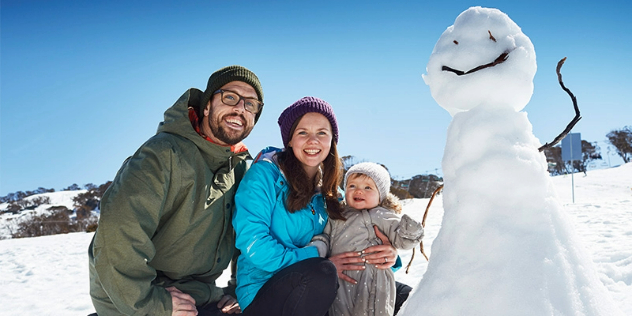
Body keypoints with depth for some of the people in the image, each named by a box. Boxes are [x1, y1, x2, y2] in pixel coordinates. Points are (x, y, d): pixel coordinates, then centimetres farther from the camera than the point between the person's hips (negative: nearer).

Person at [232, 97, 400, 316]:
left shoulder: (329, 192, 9)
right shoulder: (266, 173, -8)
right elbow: (252, 243, -18)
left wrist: (388, 253, -12)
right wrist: (316, 258, -22)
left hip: (317, 292, 6)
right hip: (261, 295, -5)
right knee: (321, 272, -35)